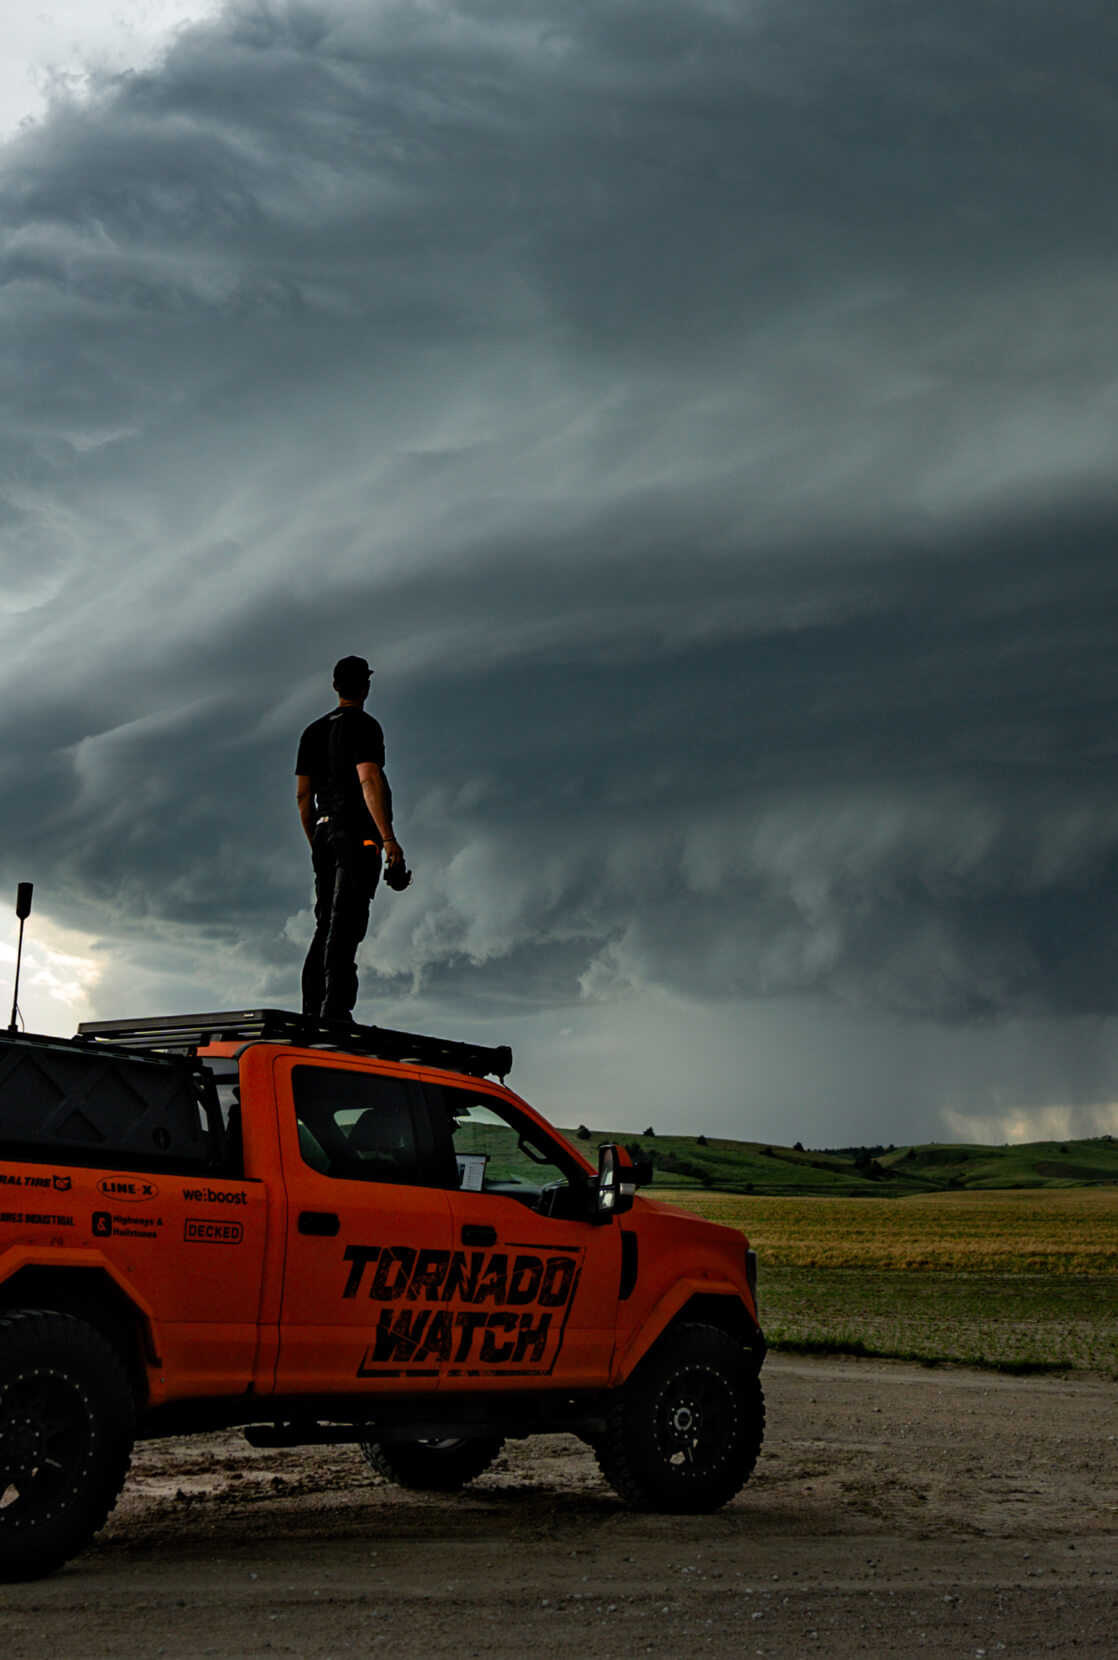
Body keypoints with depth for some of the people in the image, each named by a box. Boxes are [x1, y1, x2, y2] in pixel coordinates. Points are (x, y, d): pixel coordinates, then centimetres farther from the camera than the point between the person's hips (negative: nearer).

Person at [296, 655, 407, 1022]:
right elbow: (369, 780, -16)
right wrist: (388, 838, -19)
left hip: (325, 831, 8)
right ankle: (335, 1007, -22)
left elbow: (303, 793, 19)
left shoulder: (313, 732, 20)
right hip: (358, 833, -7)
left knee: (327, 924, 9)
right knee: (346, 923, -14)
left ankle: (312, 1011, 4)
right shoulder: (363, 726, -4)